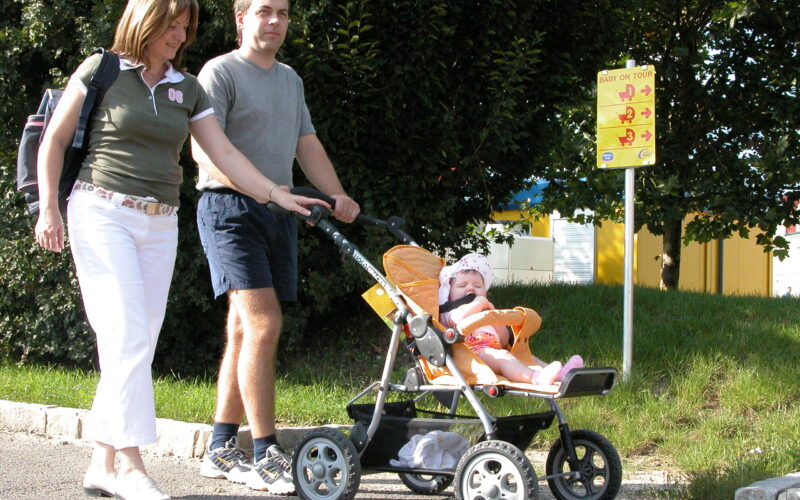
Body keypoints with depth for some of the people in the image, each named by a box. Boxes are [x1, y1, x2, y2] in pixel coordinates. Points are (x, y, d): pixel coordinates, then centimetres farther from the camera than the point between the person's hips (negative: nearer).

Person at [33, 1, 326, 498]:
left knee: (137, 346, 3)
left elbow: (224, 152, 8)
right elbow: (54, 142, 4)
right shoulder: (101, 71, 0)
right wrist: (49, 208, -3)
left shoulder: (186, 89, 13)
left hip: (160, 225, 5)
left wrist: (277, 194, -3)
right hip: (102, 213, -5)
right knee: (127, 337, -14)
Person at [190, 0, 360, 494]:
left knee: (245, 330, 7)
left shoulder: (291, 79, 22)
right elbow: (204, 148, -14)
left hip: (279, 213, 7)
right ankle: (265, 454, -14)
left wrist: (338, 197, 6)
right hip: (230, 207, -7)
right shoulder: (221, 72, -3)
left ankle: (222, 449, 13)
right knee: (263, 324, -17)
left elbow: (308, 144, 21)